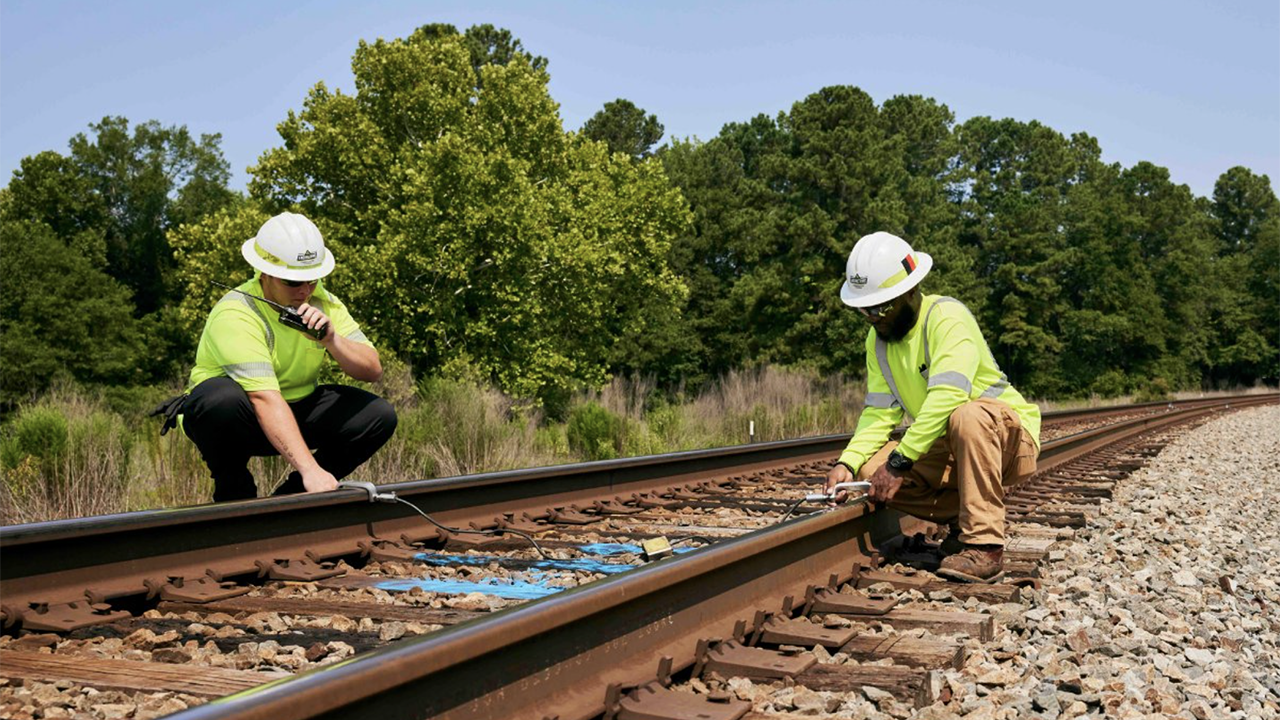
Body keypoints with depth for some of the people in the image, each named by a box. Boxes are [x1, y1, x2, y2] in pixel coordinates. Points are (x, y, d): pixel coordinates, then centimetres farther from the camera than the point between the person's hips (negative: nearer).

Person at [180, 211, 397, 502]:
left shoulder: (324, 303, -7)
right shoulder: (234, 314, -26)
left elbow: (373, 370, -12)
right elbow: (266, 400, -38)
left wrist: (332, 339, -31)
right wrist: (309, 468, -48)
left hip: (296, 408, 5)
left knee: (379, 415, -15)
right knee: (223, 399, -40)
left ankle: (289, 498, -1)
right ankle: (234, 495, -10)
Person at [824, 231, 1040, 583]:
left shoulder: (947, 316, -21)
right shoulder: (877, 340, 3)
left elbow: (947, 396, -33)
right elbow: (879, 412, -3)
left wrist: (899, 462, -34)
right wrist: (847, 463, -20)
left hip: (1009, 438, -6)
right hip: (950, 450, 7)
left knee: (968, 416, -39)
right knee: (871, 470, -16)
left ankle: (984, 545, -30)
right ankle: (964, 519, 2)